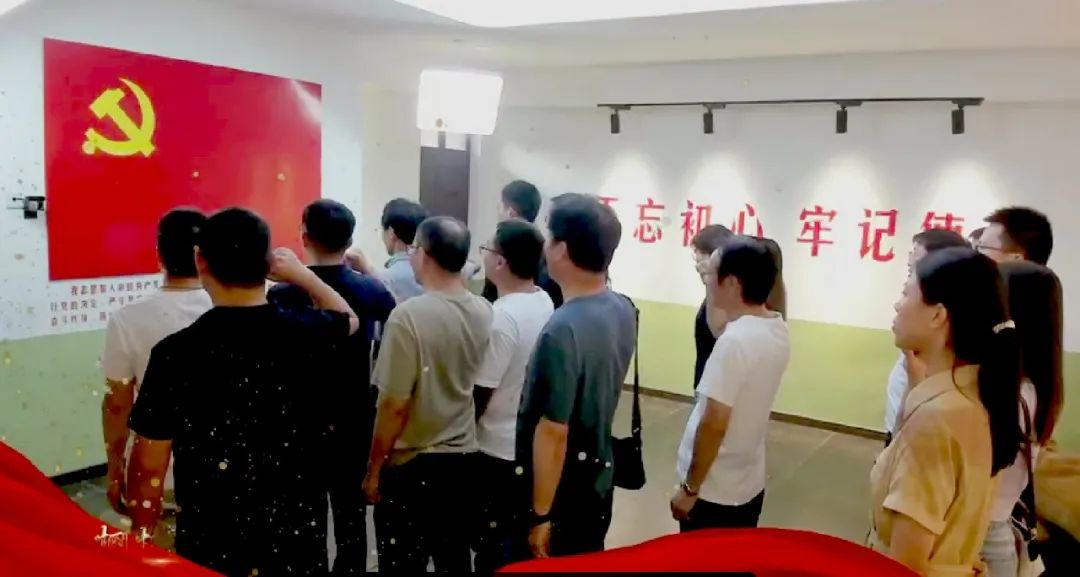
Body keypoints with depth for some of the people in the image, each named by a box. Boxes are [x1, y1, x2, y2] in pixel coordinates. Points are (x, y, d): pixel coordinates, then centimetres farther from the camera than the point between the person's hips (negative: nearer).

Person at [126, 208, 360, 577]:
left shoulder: (175, 353, -16)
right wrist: (301, 273, 24)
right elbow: (348, 318, 15)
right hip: (299, 541, 1)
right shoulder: (306, 335, -10)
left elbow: (150, 468, -9)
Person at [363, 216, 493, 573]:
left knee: (403, 564, 9)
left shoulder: (409, 315, -21)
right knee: (455, 560, 19)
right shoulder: (483, 312, -2)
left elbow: (395, 405, -20)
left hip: (412, 464, -6)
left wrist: (374, 469, -5)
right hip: (463, 456, 6)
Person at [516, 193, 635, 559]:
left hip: (562, 491, -7)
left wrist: (540, 515, -17)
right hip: (600, 478, 7)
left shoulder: (562, 329, -27)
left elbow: (553, 432, -24)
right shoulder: (624, 310, -3)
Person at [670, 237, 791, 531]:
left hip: (715, 492, -8)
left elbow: (714, 424, -26)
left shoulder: (735, 340, -26)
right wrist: (715, 302, 6)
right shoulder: (778, 331, 0)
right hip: (750, 485, 8)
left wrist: (690, 488, -15)